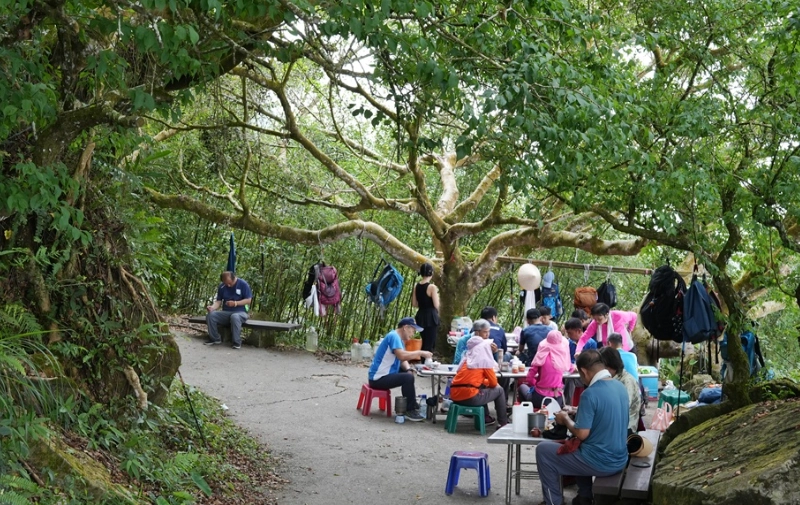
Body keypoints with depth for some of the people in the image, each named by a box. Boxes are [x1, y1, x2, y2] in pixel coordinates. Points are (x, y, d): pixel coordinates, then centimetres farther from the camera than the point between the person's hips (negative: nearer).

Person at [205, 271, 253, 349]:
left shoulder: (243, 284, -7)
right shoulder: (222, 286, 5)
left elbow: (248, 300, -9)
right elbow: (218, 301, 3)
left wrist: (235, 303, -22)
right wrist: (212, 307, -19)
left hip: (240, 312, -4)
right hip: (226, 313, 4)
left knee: (235, 317, -41)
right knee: (210, 315, -23)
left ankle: (236, 342, -29)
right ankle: (215, 339, -8)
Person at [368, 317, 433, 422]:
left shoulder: (399, 338, 13)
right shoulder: (393, 336, -18)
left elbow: (402, 359, 13)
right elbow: (401, 355, -32)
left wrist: (409, 369, -7)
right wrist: (420, 353, -22)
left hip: (385, 375, 11)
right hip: (378, 378, -11)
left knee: (409, 374, 22)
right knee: (408, 378, -23)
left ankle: (412, 404, 26)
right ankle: (410, 411, -12)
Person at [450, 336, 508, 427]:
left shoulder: (466, 359, 19)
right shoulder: (485, 360, 1)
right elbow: (494, 383, 6)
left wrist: (484, 381, 34)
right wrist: (487, 382, 26)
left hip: (455, 396, 7)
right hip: (470, 397, -7)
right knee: (499, 390, 15)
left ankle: (486, 418, 39)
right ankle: (503, 423, 19)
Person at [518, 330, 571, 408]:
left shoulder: (543, 355, -13)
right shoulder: (563, 355, -6)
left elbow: (529, 378, -7)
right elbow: (569, 368, 16)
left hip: (540, 398, -3)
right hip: (558, 400, 3)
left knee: (522, 386, 26)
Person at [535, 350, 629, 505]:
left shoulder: (590, 393, -22)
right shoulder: (620, 386, 3)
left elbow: (581, 434, -20)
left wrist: (566, 419, -3)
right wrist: (580, 412, 17)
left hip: (601, 463, -8)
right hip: (620, 459, 8)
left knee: (543, 449, 7)